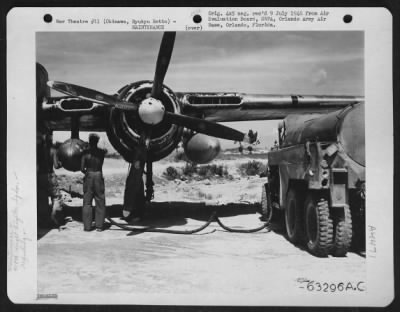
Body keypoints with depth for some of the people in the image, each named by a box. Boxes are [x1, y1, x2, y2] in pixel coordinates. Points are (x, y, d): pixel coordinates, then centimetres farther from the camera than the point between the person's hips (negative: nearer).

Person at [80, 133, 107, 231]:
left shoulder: (86, 153, -8)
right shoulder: (102, 152, -5)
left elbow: (82, 168, -7)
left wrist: (86, 172, 12)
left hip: (88, 177, 0)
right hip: (99, 177, 0)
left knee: (87, 202, 8)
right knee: (100, 203, 8)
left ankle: (87, 226, 7)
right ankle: (99, 225, 7)